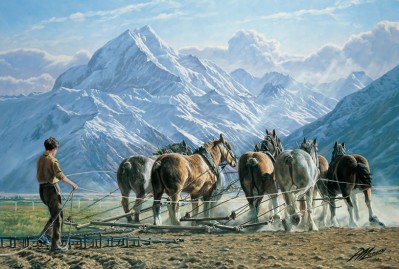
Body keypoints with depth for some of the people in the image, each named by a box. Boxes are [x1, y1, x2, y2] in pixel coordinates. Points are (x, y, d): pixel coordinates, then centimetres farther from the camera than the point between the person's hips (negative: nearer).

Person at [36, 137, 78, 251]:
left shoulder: (40, 159, 9)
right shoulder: (52, 160, -14)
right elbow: (60, 176, -26)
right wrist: (73, 184, -17)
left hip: (42, 189, 8)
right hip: (51, 189, -8)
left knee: (55, 215, 21)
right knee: (58, 217, -1)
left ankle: (44, 235, 12)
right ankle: (55, 245, -1)